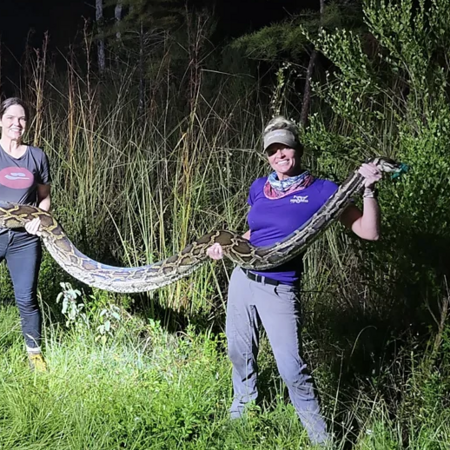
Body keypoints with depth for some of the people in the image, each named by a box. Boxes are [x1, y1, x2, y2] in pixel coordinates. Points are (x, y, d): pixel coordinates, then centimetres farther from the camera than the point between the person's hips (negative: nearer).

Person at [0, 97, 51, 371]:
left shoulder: (37, 156, 6)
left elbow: (45, 196, 15)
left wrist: (40, 218, -5)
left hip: (25, 239, 1)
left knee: (27, 299, 5)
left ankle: (35, 352, 18)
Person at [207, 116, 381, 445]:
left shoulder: (321, 191, -9)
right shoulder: (259, 188, 5)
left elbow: (369, 232, -13)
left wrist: (368, 190, -23)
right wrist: (227, 247, 6)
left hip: (280, 291, -5)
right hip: (242, 280, 5)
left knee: (292, 370, -9)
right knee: (240, 355, 19)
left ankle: (320, 438, 10)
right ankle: (241, 413, 44)